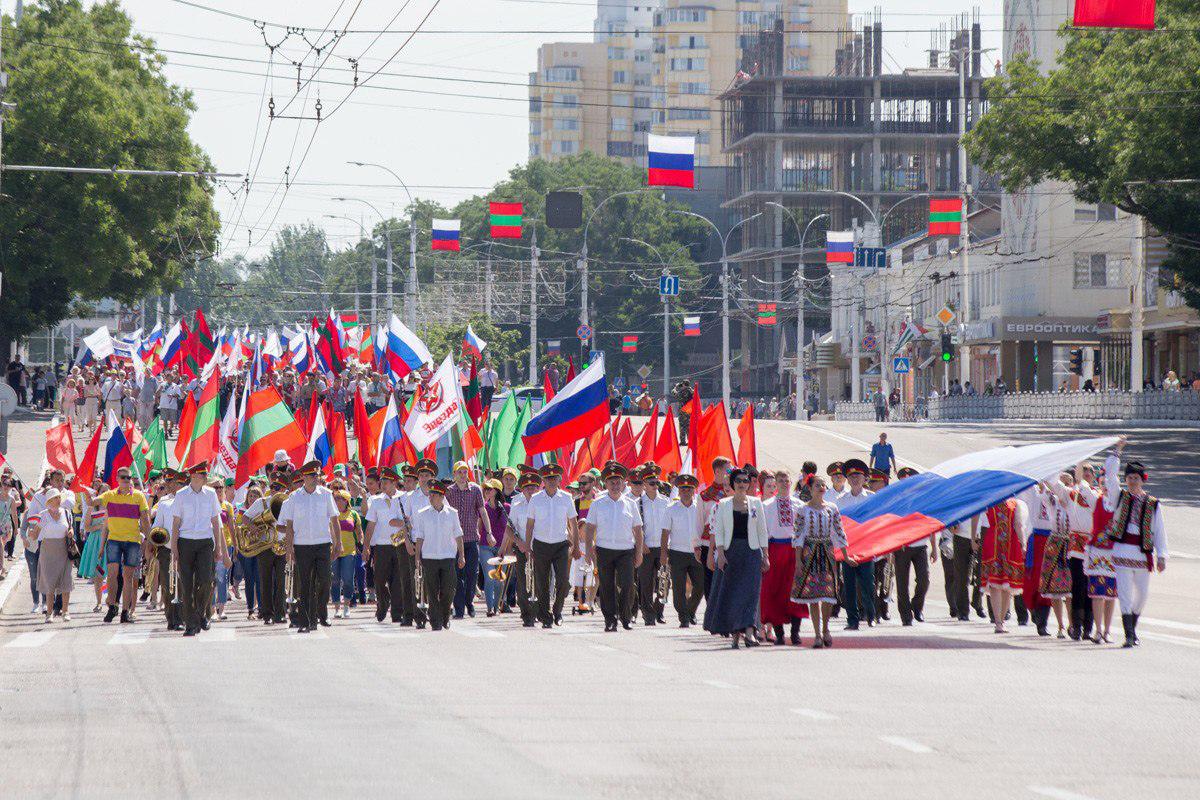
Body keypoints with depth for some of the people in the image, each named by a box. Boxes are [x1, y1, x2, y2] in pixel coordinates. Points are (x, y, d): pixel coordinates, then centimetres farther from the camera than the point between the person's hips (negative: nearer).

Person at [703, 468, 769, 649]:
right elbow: (718, 531, 2)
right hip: (730, 551, 1)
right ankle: (735, 633, 12)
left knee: (749, 591, -12)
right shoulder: (723, 505, 5)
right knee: (729, 593, 2)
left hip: (751, 552, 0)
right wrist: (720, 553, -10)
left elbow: (762, 531, 8)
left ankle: (749, 632, -22)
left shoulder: (756, 503, 7)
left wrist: (765, 556, 4)